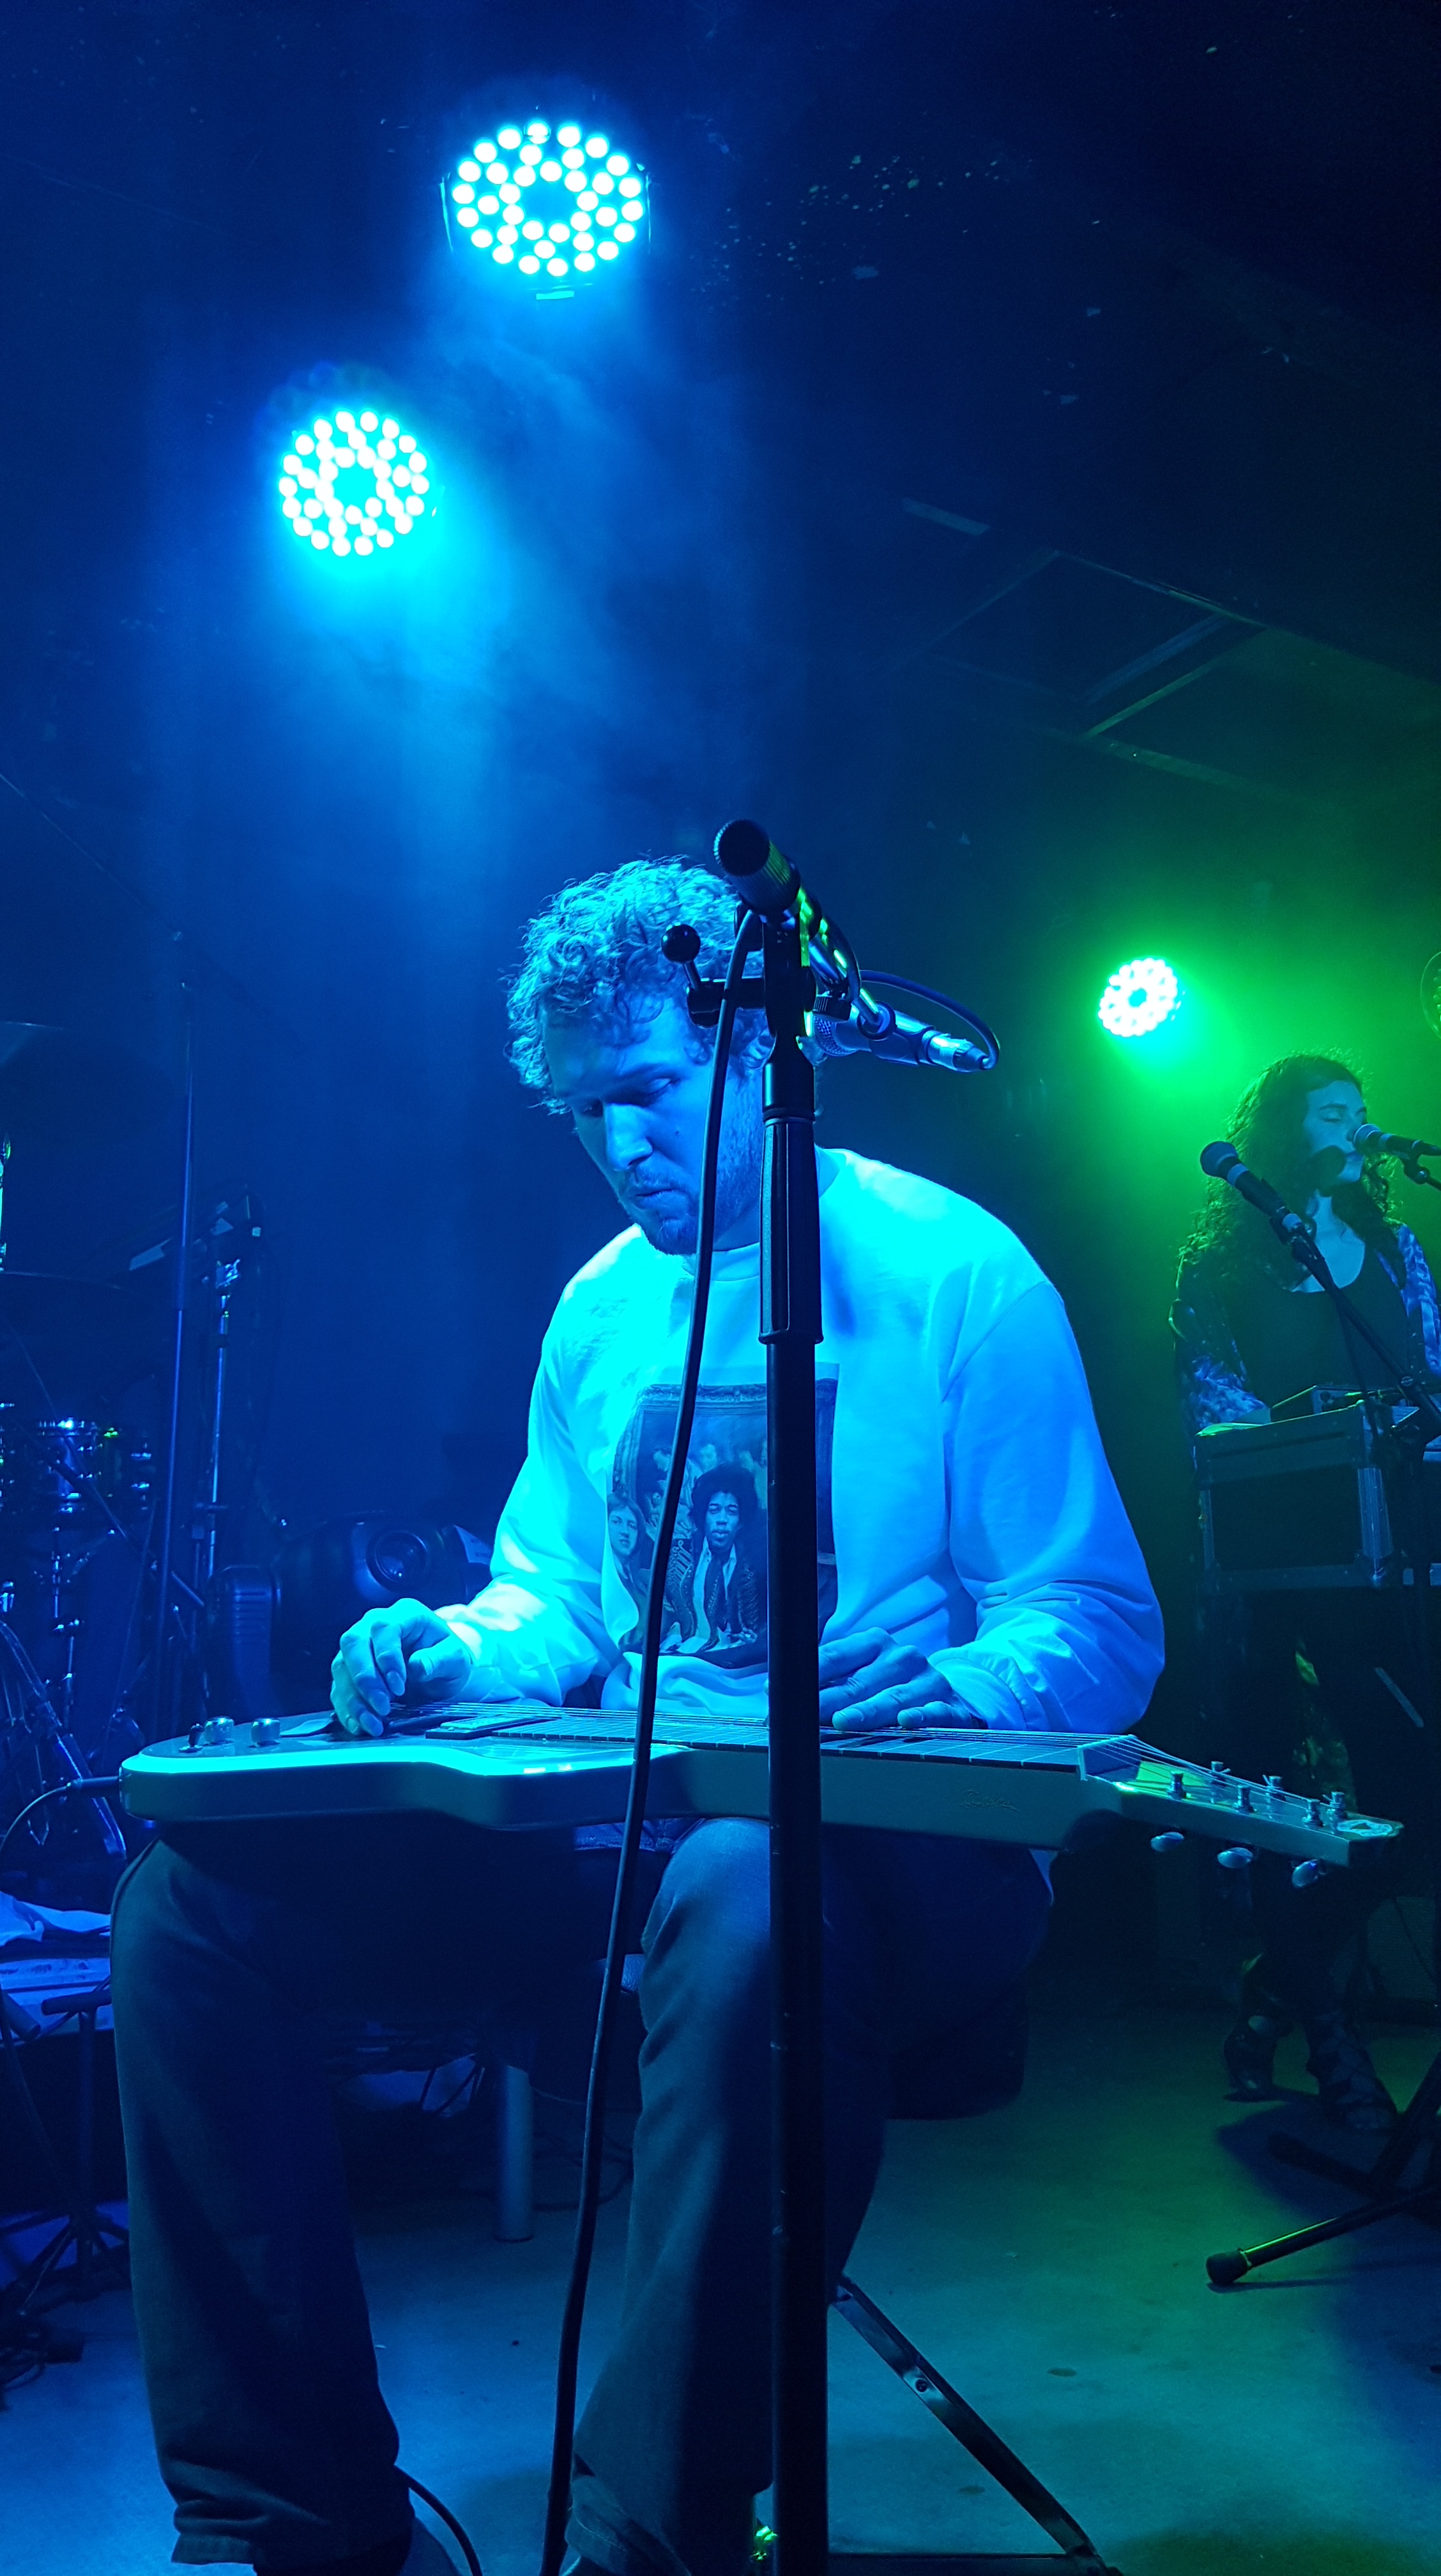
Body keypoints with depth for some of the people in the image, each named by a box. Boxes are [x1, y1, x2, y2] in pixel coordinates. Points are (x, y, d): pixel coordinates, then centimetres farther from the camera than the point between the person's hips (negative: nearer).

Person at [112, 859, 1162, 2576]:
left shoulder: (952, 1274, -3)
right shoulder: (601, 1309, 16)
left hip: (883, 1842, -5)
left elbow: (1097, 1624, -4)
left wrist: (956, 1700, -24)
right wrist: (452, 1653, -1)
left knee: (745, 1900, -42)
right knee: (195, 1894, -11)